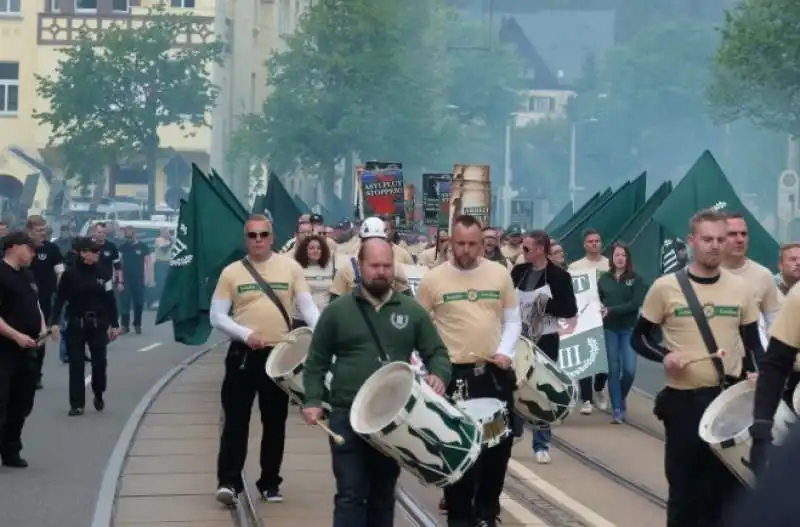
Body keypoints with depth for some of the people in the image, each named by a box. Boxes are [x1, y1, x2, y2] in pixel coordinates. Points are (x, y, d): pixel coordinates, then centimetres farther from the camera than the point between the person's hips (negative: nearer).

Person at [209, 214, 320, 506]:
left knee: (275, 422, 9)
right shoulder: (231, 272, 1)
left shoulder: (291, 267, 1)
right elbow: (217, 316, 0)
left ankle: (270, 483, 20)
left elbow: (308, 307, -2)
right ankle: (228, 482, -2)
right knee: (236, 419, -3)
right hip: (243, 354, -1)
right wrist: (245, 333, -16)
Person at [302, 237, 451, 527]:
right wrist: (313, 400, -8)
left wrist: (439, 375, -14)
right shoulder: (337, 311, 2)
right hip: (348, 415, -2)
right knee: (351, 494, -7)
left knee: (383, 495, 12)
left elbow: (437, 353, 8)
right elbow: (316, 361, 5)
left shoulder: (412, 311, 6)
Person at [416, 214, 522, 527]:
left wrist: (505, 352, -7)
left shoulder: (499, 274, 2)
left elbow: (513, 321, 8)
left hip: (495, 373, 3)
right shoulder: (433, 280, -4)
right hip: (454, 375, -3)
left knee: (499, 444, 10)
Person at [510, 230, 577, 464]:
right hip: (520, 337, 4)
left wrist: (545, 304, -20)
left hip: (545, 340, -3)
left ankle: (541, 444, 11)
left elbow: (570, 310, -10)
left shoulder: (559, 275, -9)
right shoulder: (518, 271, 3)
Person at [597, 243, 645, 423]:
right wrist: (599, 310, -14)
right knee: (614, 370, 0)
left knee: (629, 369, -6)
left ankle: (620, 399, 22)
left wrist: (611, 310, -17)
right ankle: (617, 409, 5)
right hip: (609, 329, 1)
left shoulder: (636, 279, -2)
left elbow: (636, 304, -11)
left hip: (629, 329, -1)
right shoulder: (604, 278, 4)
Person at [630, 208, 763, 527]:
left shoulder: (739, 288, 4)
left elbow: (752, 343, 10)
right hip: (683, 400, -2)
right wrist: (664, 356, -15)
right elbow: (639, 337, 4)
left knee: (726, 484, 7)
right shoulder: (666, 287, -4)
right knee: (684, 484, 4)